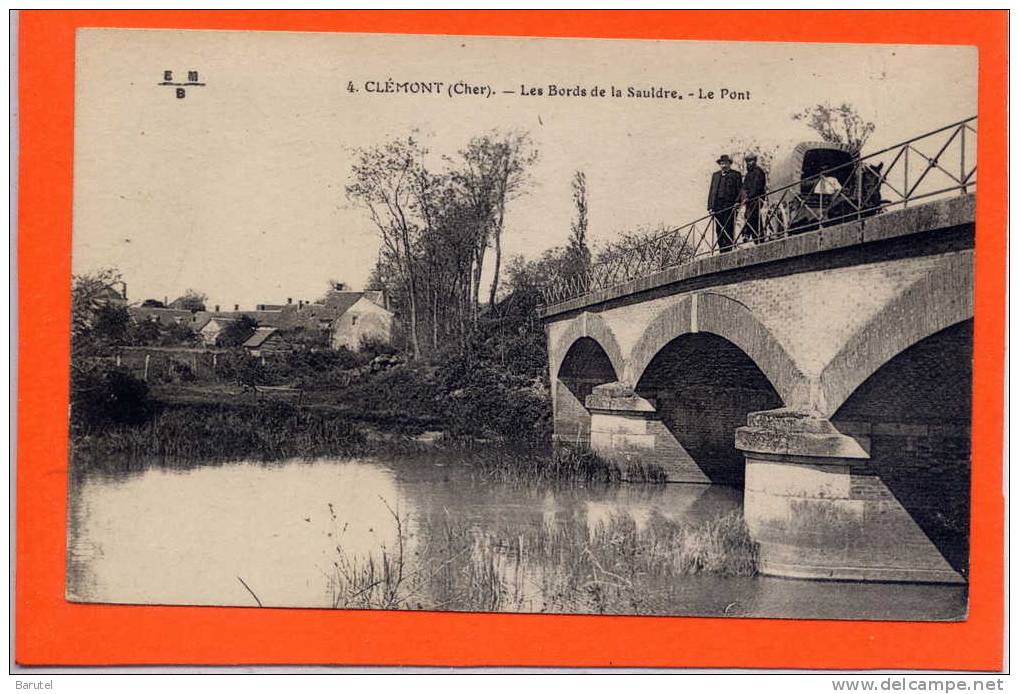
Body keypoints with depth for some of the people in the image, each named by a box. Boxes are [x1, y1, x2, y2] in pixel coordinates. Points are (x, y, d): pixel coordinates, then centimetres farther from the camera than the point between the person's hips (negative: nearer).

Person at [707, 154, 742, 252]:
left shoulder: (735, 174, 10)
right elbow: (711, 191, 17)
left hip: (729, 205, -4)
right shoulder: (715, 175, 21)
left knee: (728, 229, -10)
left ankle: (728, 250, -12)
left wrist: (737, 202, -13)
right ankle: (722, 251, 2)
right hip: (717, 206, 4)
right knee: (719, 230, 0)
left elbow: (740, 190, 2)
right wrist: (710, 206, 7)